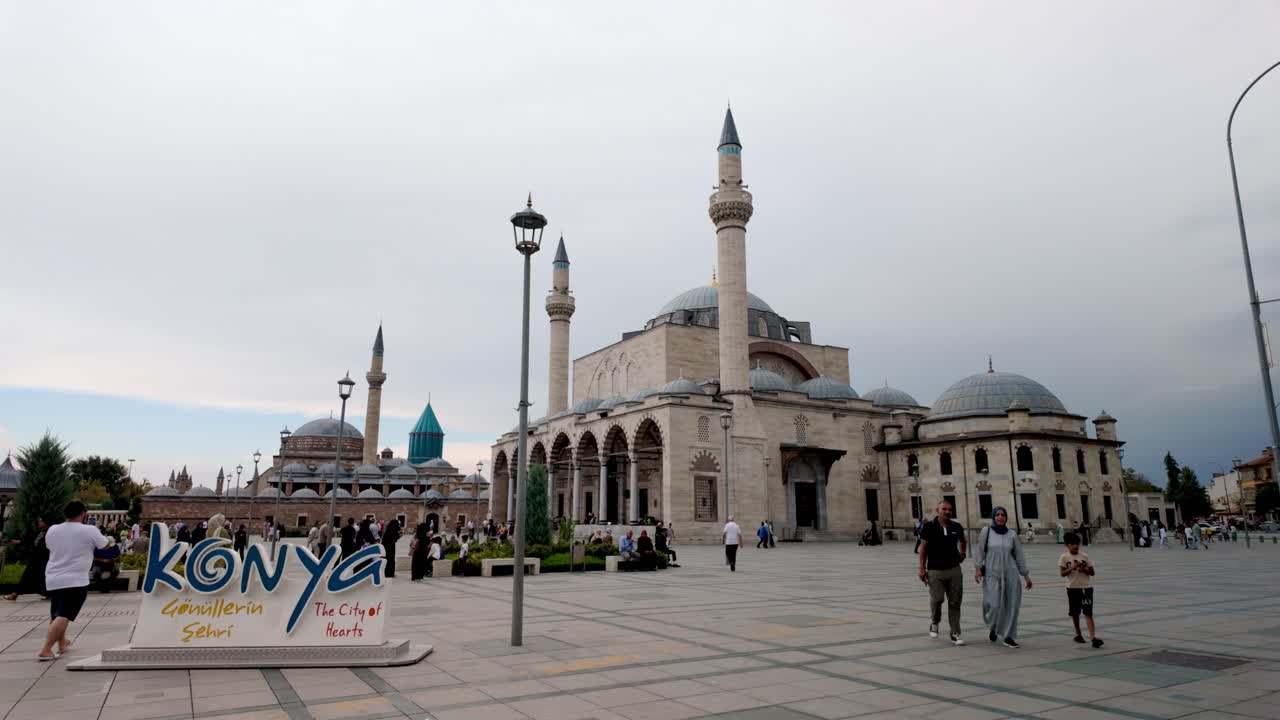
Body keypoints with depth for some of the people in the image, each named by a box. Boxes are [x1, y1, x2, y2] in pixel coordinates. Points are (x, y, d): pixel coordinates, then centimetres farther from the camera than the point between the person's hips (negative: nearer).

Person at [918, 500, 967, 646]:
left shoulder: (956, 527, 3)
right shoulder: (929, 527, -6)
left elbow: (962, 541, 26)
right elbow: (923, 547, -3)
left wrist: (962, 553, 12)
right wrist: (922, 568, -6)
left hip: (954, 570, 3)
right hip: (935, 570, -3)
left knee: (955, 602, 4)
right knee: (936, 599, -5)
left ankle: (955, 633, 13)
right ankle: (934, 622, 25)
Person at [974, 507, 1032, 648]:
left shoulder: (1012, 535, 5)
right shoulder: (986, 531, 0)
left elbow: (1019, 556, 10)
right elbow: (979, 550, 0)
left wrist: (1026, 575, 7)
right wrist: (977, 568, -10)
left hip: (1011, 574, 2)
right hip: (992, 574, -2)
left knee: (1011, 606, -1)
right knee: (994, 605, -8)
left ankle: (1009, 637, 10)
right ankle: (993, 627, 23)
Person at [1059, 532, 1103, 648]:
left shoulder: (1085, 556, 2)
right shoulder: (1064, 557, -3)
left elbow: (1092, 572, 4)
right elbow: (1062, 573, -9)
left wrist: (1084, 569, -15)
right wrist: (1072, 567, -22)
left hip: (1086, 587, 0)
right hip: (1073, 588, 0)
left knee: (1088, 613, -7)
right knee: (1075, 613, 11)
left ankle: (1093, 637, -14)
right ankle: (1078, 634, 27)